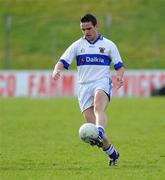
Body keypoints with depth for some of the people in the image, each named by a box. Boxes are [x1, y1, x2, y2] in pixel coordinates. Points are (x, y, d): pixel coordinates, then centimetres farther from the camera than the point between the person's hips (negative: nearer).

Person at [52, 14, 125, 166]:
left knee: (98, 107, -35)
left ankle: (99, 134, -59)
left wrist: (119, 77, -13)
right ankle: (112, 153, 7)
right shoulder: (77, 45, 14)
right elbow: (63, 62, 5)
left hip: (102, 82, -3)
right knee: (90, 121, -7)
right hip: (84, 85, 3)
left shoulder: (108, 45, 10)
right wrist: (56, 70, -19)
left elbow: (119, 66, 10)